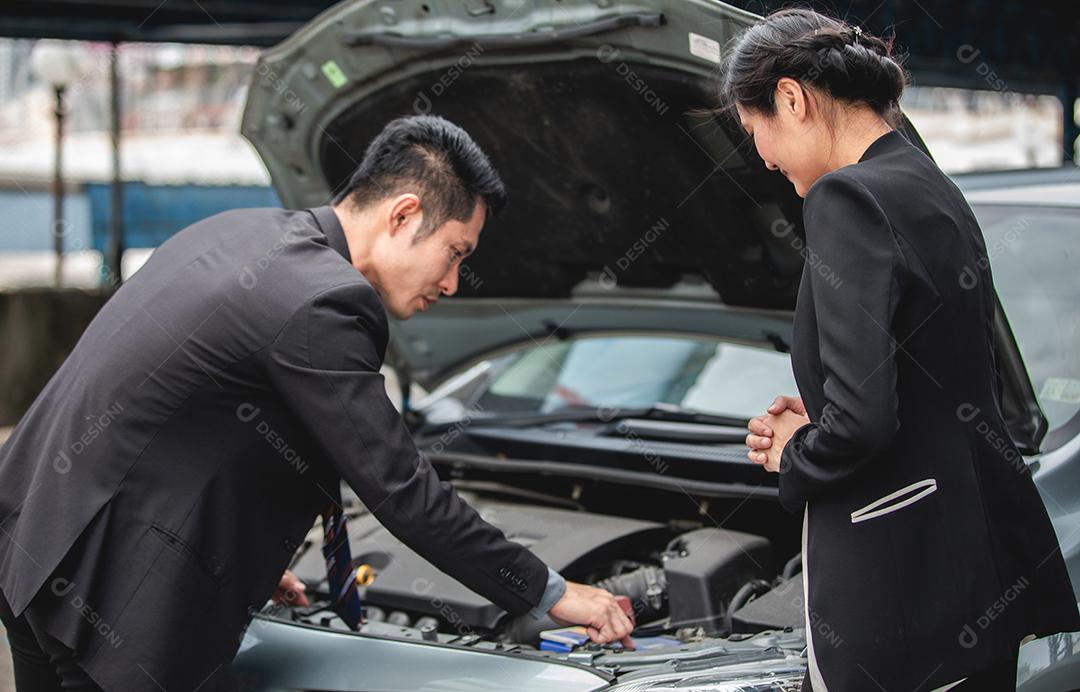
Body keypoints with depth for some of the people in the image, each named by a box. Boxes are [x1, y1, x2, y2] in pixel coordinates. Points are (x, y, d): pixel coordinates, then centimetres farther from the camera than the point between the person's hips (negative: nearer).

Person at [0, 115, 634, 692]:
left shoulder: (236, 233, 10)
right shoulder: (322, 306, -20)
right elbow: (402, 493, -17)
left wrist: (245, 561, 24)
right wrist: (550, 594, -7)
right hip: (104, 585, -10)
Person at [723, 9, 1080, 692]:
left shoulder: (849, 198, -16)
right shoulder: (936, 192, 13)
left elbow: (861, 418, -24)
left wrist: (794, 459, -4)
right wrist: (817, 426, 15)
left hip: (897, 580, -9)